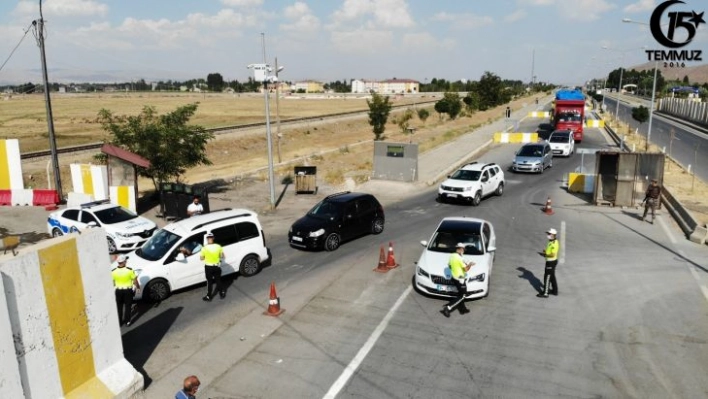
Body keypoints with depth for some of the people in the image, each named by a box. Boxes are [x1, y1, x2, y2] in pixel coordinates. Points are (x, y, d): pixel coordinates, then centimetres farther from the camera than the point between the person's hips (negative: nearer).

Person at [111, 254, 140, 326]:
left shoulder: (113, 271, -9)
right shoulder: (129, 270, -15)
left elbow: (112, 282, 0)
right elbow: (135, 280, -6)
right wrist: (137, 286, 13)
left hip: (118, 290, 2)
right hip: (128, 290, -2)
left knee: (119, 306, 17)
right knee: (128, 306, 11)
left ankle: (119, 321, 23)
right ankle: (127, 321, 15)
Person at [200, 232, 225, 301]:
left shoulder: (205, 248, -16)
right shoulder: (218, 246, -10)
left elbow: (201, 258, -6)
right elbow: (222, 256, 1)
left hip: (208, 267, -2)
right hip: (217, 266, 2)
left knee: (209, 282, 12)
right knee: (218, 281, 18)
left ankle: (208, 297, 22)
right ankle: (222, 294, 30)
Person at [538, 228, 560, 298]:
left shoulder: (554, 244, -24)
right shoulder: (552, 242, 7)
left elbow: (553, 254, -27)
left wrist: (545, 255, -19)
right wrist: (545, 252, 2)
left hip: (551, 262, -10)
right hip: (551, 261, 10)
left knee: (547, 277, -3)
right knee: (552, 277, 20)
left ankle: (545, 293, 3)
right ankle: (554, 291, 31)